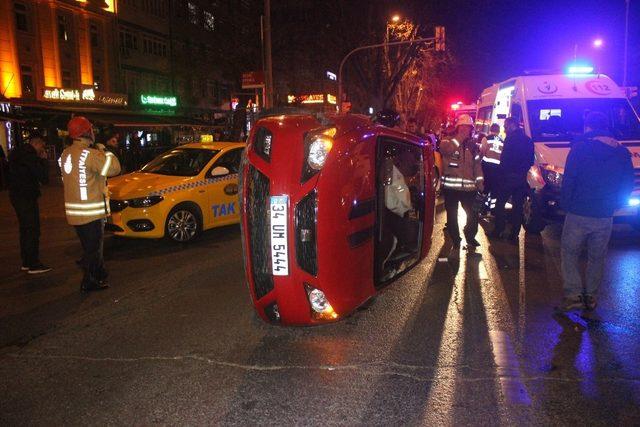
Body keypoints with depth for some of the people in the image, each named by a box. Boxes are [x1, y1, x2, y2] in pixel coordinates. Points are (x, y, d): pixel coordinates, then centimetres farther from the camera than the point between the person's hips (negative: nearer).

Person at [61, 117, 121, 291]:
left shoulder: (65, 154, 8)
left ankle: (100, 274, 33)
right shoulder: (89, 154, -19)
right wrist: (104, 151, -5)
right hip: (91, 211, -8)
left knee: (89, 245, 20)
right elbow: (114, 168, -18)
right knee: (93, 247, 3)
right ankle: (89, 282, 10)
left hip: (74, 211, 8)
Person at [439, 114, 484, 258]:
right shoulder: (447, 141, -1)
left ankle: (470, 238, 31)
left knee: (473, 215, 5)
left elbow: (477, 164, 15)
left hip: (469, 187, 3)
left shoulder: (473, 145, 12)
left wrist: (480, 182, 9)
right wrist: (460, 137, -19)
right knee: (452, 216, 5)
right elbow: (446, 149, -24)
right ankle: (456, 243, 21)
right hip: (451, 186, -3)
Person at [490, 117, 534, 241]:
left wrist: (502, 173, -5)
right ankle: (514, 234, 12)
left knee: (500, 203, 4)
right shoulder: (528, 140, 13)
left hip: (510, 176, -7)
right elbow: (531, 161, 16)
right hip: (522, 178, 7)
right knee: (518, 206, 9)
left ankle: (498, 231, 3)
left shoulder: (511, 138, -11)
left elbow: (504, 158, -16)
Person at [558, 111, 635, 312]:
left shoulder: (580, 147, -9)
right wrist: (614, 204, 19)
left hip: (578, 214, -4)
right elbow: (628, 184, 8)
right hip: (605, 217, 4)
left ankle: (573, 294, 0)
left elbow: (568, 180, -12)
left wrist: (566, 204, 0)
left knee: (568, 254, 8)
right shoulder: (622, 152, 5)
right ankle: (590, 297, 22)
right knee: (597, 258, 16)